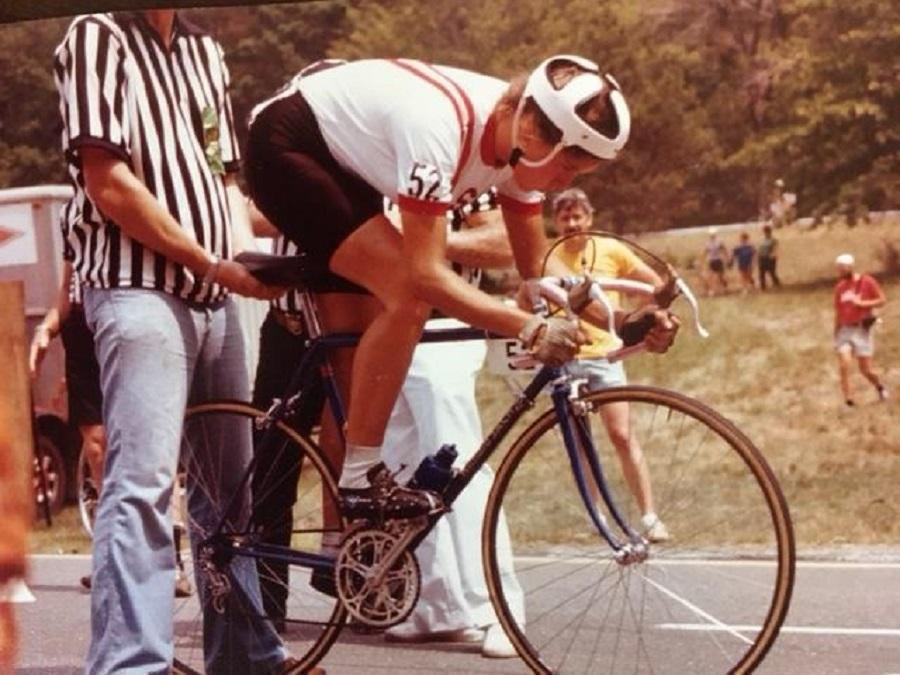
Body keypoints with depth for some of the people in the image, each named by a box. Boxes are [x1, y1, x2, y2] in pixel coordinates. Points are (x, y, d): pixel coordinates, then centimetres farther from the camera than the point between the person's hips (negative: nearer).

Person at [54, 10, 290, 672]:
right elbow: (109, 185, -12)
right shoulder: (97, 38, -5)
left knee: (230, 487, 12)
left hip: (215, 298, 7)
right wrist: (213, 262, -10)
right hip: (139, 289, -7)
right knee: (143, 483, -16)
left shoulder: (204, 50, 17)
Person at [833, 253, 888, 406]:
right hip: (845, 330, 4)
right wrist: (836, 335, 16)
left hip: (862, 329, -4)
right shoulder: (840, 287, 8)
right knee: (844, 364, -15)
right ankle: (848, 399, -11)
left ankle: (879, 386, 31)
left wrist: (862, 303, -16)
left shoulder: (867, 282, -5)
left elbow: (882, 300, -4)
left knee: (865, 369, 0)